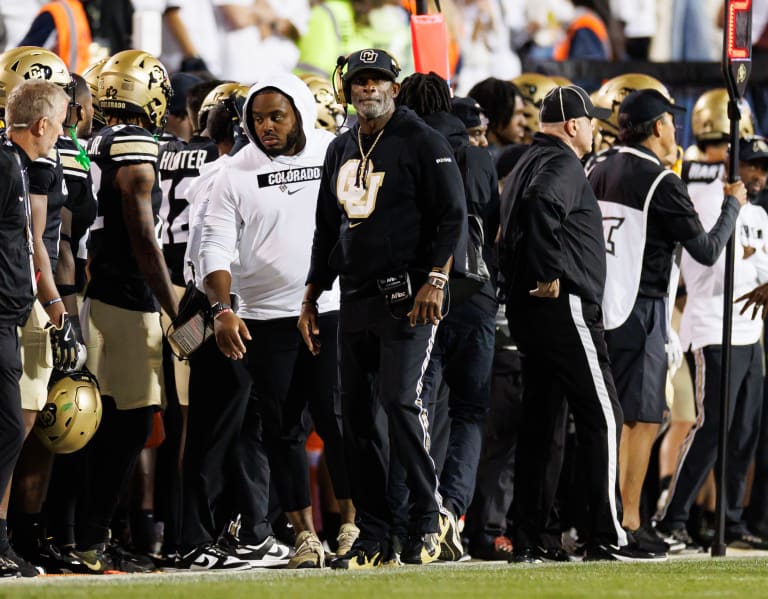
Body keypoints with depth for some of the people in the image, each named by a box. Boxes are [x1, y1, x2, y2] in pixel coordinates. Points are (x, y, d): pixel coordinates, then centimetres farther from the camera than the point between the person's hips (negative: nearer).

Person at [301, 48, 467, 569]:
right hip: (355, 301, 7)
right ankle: (375, 539, 6)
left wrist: (435, 281, -18)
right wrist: (311, 299, 21)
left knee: (401, 402, -16)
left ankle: (429, 519, -3)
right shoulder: (342, 151, 18)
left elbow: (453, 216, -8)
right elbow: (327, 230, 25)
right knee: (357, 414, 3)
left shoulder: (422, 143, -3)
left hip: (406, 296, -7)